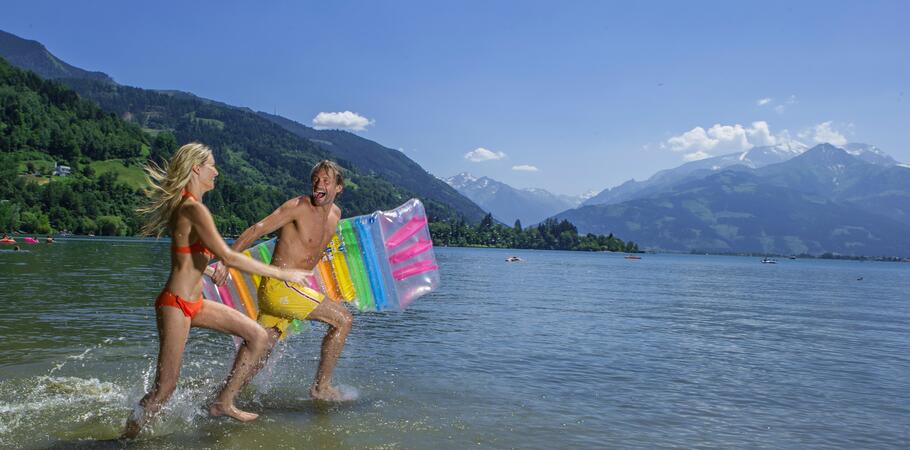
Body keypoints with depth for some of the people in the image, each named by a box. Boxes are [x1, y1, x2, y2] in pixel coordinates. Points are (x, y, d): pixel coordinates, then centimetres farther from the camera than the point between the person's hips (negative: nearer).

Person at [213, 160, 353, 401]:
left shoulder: (336, 214, 11)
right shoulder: (298, 207, -12)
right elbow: (256, 230, -18)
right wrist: (226, 261, -26)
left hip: (291, 288, 8)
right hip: (279, 286, -8)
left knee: (259, 353, 12)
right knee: (343, 319, -6)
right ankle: (321, 387, 3)